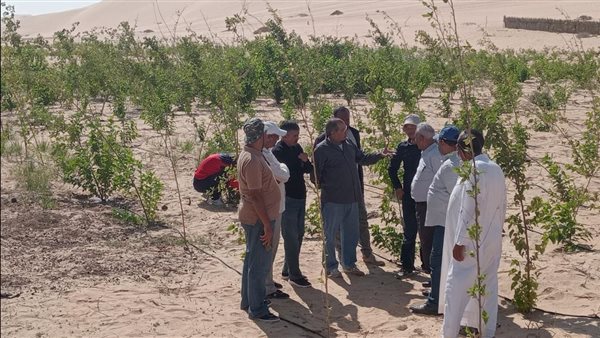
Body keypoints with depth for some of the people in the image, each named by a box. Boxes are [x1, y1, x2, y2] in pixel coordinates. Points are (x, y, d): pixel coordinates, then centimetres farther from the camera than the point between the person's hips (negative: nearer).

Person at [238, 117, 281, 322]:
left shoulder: (250, 155, 9)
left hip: (255, 217, 10)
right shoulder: (252, 160, -24)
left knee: (253, 260, 19)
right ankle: (257, 309, 6)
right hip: (258, 219, -10)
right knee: (259, 263, -2)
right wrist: (267, 225, -22)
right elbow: (255, 195, -25)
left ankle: (248, 301, 31)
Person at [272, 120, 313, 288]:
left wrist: (306, 161, -9)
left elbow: (309, 170, 11)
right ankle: (294, 275, 4)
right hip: (287, 200, -8)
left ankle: (288, 270, 25)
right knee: (291, 238, -3)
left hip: (300, 198, 8)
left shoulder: (297, 148, 9)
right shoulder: (277, 152, -14)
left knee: (298, 235, 14)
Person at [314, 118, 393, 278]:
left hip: (351, 198, 7)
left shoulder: (349, 145, 10)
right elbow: (316, 174, -12)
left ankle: (349, 264, 28)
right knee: (331, 234, 4)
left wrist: (380, 155, 10)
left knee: (351, 233, 15)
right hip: (333, 200, -7)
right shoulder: (322, 149, -13)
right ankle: (331, 267, 15)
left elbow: (363, 158, 21)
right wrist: (324, 187, -11)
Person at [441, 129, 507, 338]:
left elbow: (467, 211, -20)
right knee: (489, 286, 14)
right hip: (493, 241, 8)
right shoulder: (497, 170, 6)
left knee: (457, 287, 2)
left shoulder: (473, 171, -18)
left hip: (473, 242, -8)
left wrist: (459, 242, -14)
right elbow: (502, 206, 12)